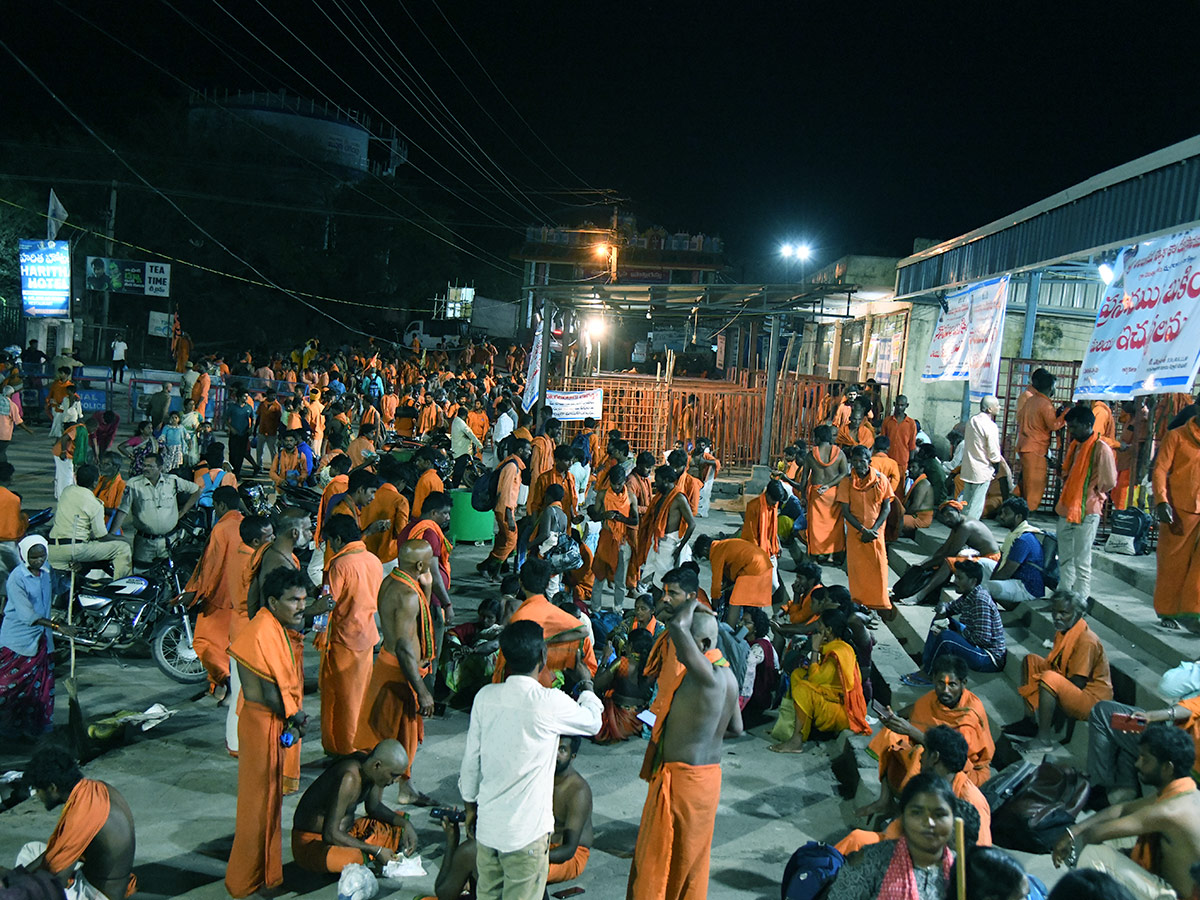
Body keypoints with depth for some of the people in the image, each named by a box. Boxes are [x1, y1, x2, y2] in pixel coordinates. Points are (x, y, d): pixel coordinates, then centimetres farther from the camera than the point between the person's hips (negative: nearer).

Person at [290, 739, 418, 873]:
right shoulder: (349, 779, -32)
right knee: (356, 860, -38)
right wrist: (376, 851, -28)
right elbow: (330, 834, -32)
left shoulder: (369, 764, -5)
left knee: (400, 828, 8)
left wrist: (405, 824, -4)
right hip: (312, 841, -9)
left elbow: (374, 807, 12)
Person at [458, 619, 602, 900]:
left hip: (487, 826, 5)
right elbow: (593, 722, 1)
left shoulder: (485, 696, -5)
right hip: (526, 834, -5)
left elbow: (471, 761, 5)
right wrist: (586, 683, 18)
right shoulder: (549, 703, -19)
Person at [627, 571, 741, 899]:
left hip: (682, 777, -9)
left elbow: (678, 627, -40)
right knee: (692, 860, 21)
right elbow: (736, 729, 16)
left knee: (660, 862, 6)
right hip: (708, 774, 9)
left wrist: (691, 606, -20)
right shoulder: (727, 675, 4)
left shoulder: (706, 675, -25)